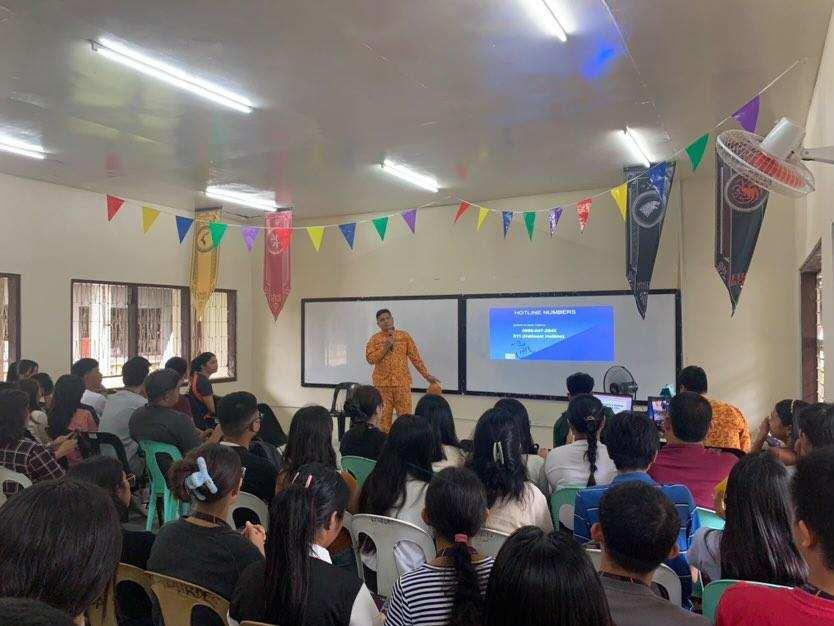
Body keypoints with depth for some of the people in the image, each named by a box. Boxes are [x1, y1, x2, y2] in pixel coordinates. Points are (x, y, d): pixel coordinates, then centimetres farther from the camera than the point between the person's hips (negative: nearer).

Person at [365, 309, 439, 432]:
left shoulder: (404, 336, 6)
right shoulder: (375, 339, 4)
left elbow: (415, 357, 6)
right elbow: (370, 358, -7)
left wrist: (426, 375, 2)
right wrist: (385, 347, -15)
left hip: (402, 382, 0)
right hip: (382, 383, 0)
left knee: (405, 415, 0)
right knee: (384, 415, 4)